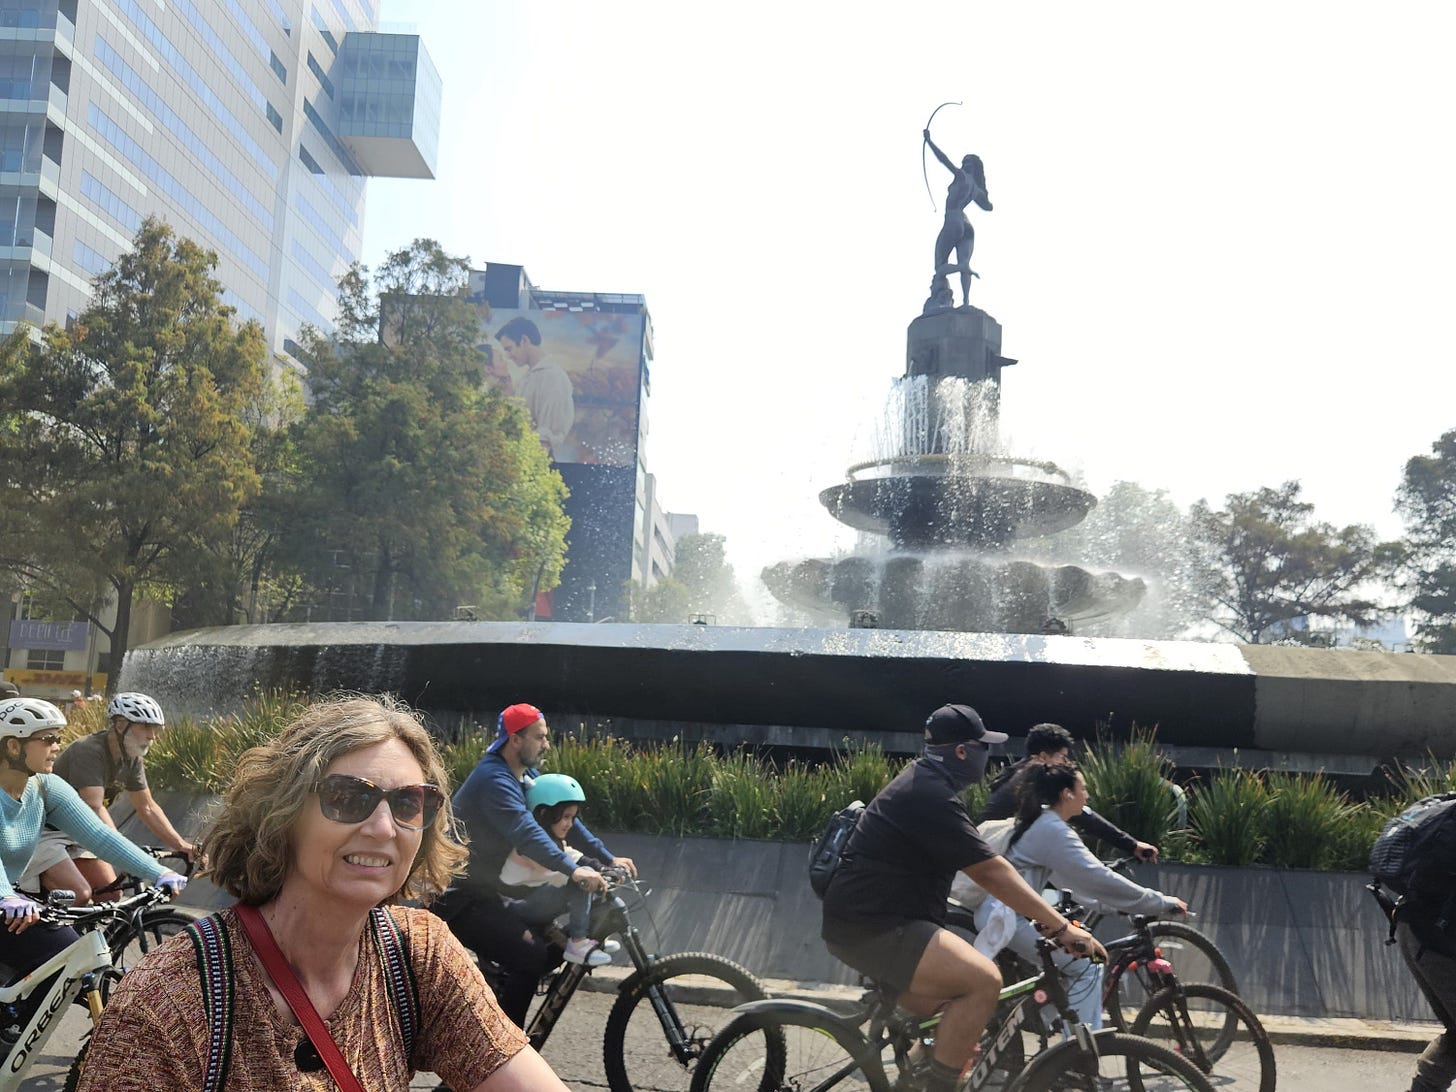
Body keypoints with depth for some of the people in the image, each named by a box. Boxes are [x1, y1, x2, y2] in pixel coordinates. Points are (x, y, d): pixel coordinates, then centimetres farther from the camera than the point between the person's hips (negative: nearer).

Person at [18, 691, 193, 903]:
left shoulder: (132, 759, -2)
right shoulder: (89, 751, -28)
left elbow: (147, 808, 4)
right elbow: (94, 809, -37)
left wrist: (182, 846, -5)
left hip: (75, 833, 9)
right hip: (42, 830, -9)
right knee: (80, 895, -25)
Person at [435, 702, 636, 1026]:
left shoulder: (525, 776, 10)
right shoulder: (494, 779, -22)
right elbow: (525, 832, -37)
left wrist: (608, 858, 2)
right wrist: (573, 870, -48)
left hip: (485, 891, 10)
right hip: (460, 899, -10)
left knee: (554, 944, 11)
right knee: (531, 957, -20)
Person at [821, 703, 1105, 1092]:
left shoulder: (923, 782, 14)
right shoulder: (933, 797, -18)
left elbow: (985, 862, 24)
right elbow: (990, 872, -20)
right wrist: (1061, 927, -18)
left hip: (865, 918, 11)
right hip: (872, 926, -11)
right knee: (983, 980, -21)